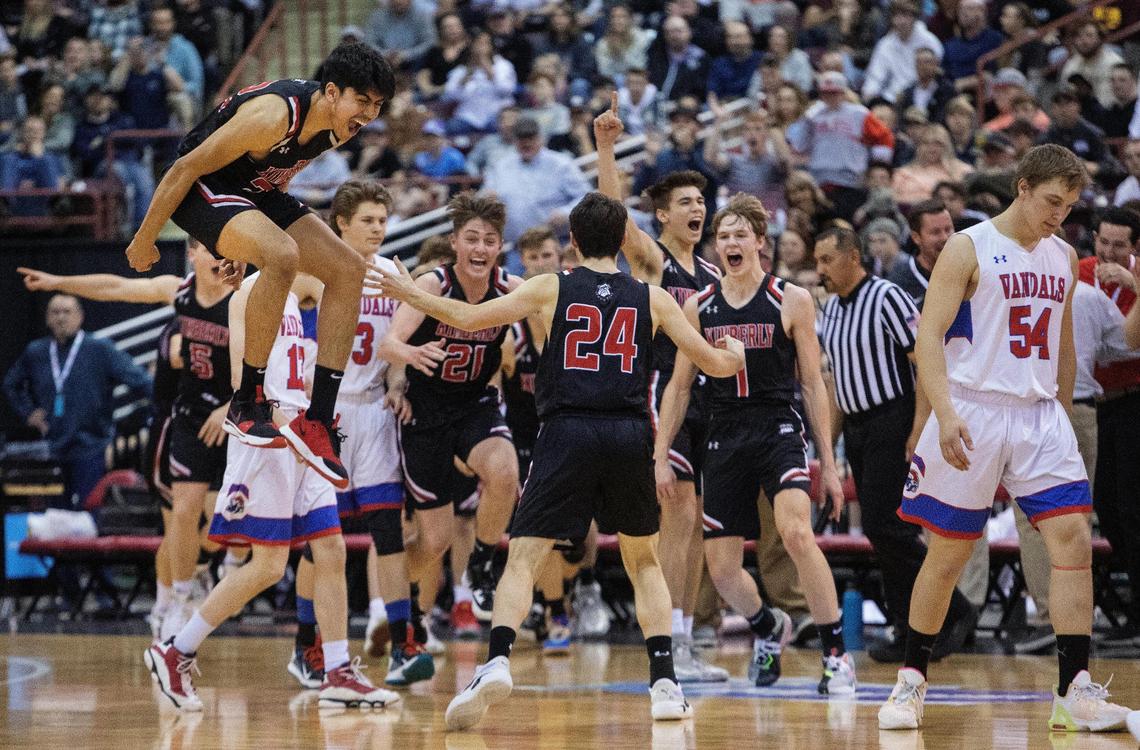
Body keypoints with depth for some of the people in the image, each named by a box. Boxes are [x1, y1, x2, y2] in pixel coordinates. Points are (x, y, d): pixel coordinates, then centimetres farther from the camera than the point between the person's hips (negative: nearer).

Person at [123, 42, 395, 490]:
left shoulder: (338, 125, -4)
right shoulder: (274, 115, -30)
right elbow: (186, 167, -23)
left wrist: (244, 246, 24)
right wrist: (144, 242, -14)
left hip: (254, 191, 9)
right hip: (202, 186, -9)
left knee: (348, 271, -3)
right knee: (282, 254, -34)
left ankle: (318, 422, -2)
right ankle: (246, 405, -23)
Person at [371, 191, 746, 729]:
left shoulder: (551, 289, 6)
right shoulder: (652, 298, 11)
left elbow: (468, 318, 3)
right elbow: (714, 364, 14)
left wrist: (407, 292, 18)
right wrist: (734, 355, 38)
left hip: (567, 432, -2)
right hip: (630, 434, 2)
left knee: (522, 559, -3)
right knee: (644, 562, 21)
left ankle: (498, 661, -27)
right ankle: (665, 685, 13)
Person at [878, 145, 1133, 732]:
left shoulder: (1064, 258, 12)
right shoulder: (969, 249, -6)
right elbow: (929, 336, -13)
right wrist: (945, 413, -24)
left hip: (1040, 416, 5)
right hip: (974, 414, -5)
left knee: (1074, 541, -8)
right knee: (948, 555, 2)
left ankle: (1074, 694, -8)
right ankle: (911, 681, 17)